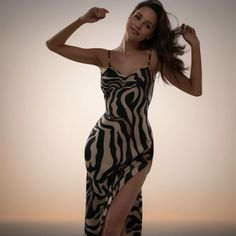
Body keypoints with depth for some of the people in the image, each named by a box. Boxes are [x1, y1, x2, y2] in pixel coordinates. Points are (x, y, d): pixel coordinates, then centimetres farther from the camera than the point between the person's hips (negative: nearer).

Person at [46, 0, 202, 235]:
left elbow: (195, 89, -1)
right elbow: (53, 45, 5)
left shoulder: (154, 57, 3)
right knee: (98, 212, 12)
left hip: (138, 147, -1)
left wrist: (195, 45, -6)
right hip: (103, 144, 1)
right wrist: (82, 20, -6)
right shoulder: (104, 57, 5)